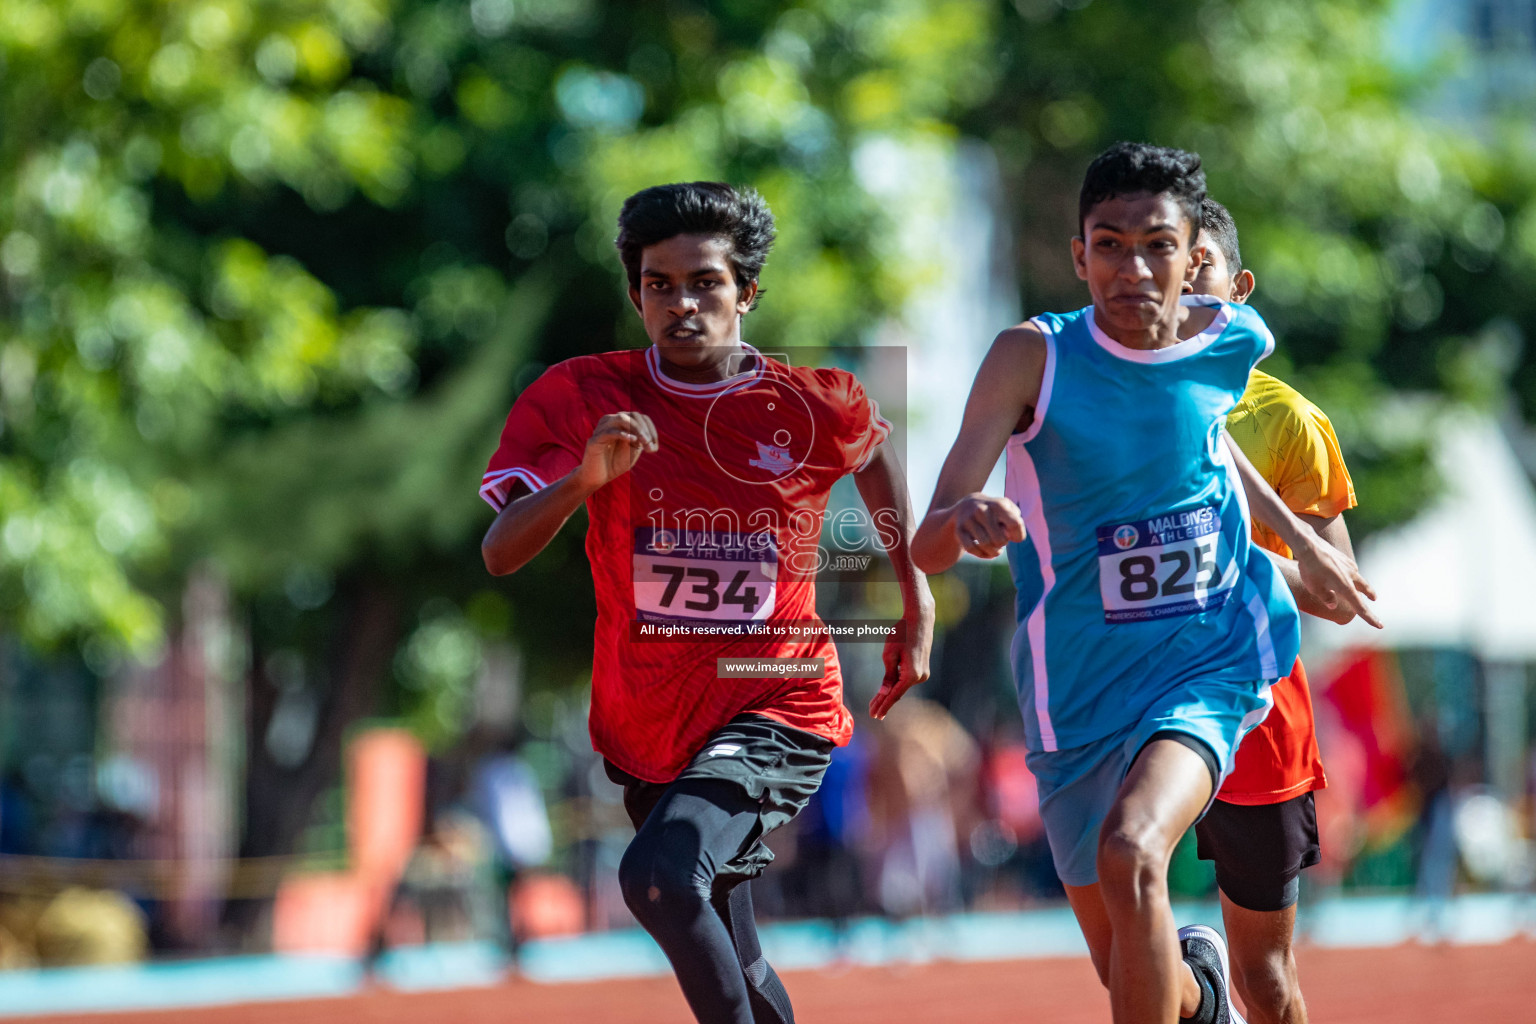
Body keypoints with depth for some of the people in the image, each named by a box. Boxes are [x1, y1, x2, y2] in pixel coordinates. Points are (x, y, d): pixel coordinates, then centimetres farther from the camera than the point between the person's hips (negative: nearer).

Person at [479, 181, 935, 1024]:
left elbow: (873, 452, 18)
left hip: (776, 708, -3)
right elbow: (499, 554, -15)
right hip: (646, 723, 3)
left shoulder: (814, 404, -7)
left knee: (659, 874, -30)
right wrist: (582, 479, -33)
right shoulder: (579, 397, -7)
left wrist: (916, 602, 17)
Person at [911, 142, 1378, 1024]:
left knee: (1131, 854, -31)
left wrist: (1301, 539, 27)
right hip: (1080, 691, 0)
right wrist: (965, 518, -44)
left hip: (1207, 663, 0)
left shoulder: (1234, 343, -7)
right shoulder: (1034, 355, -16)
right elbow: (927, 546, -21)